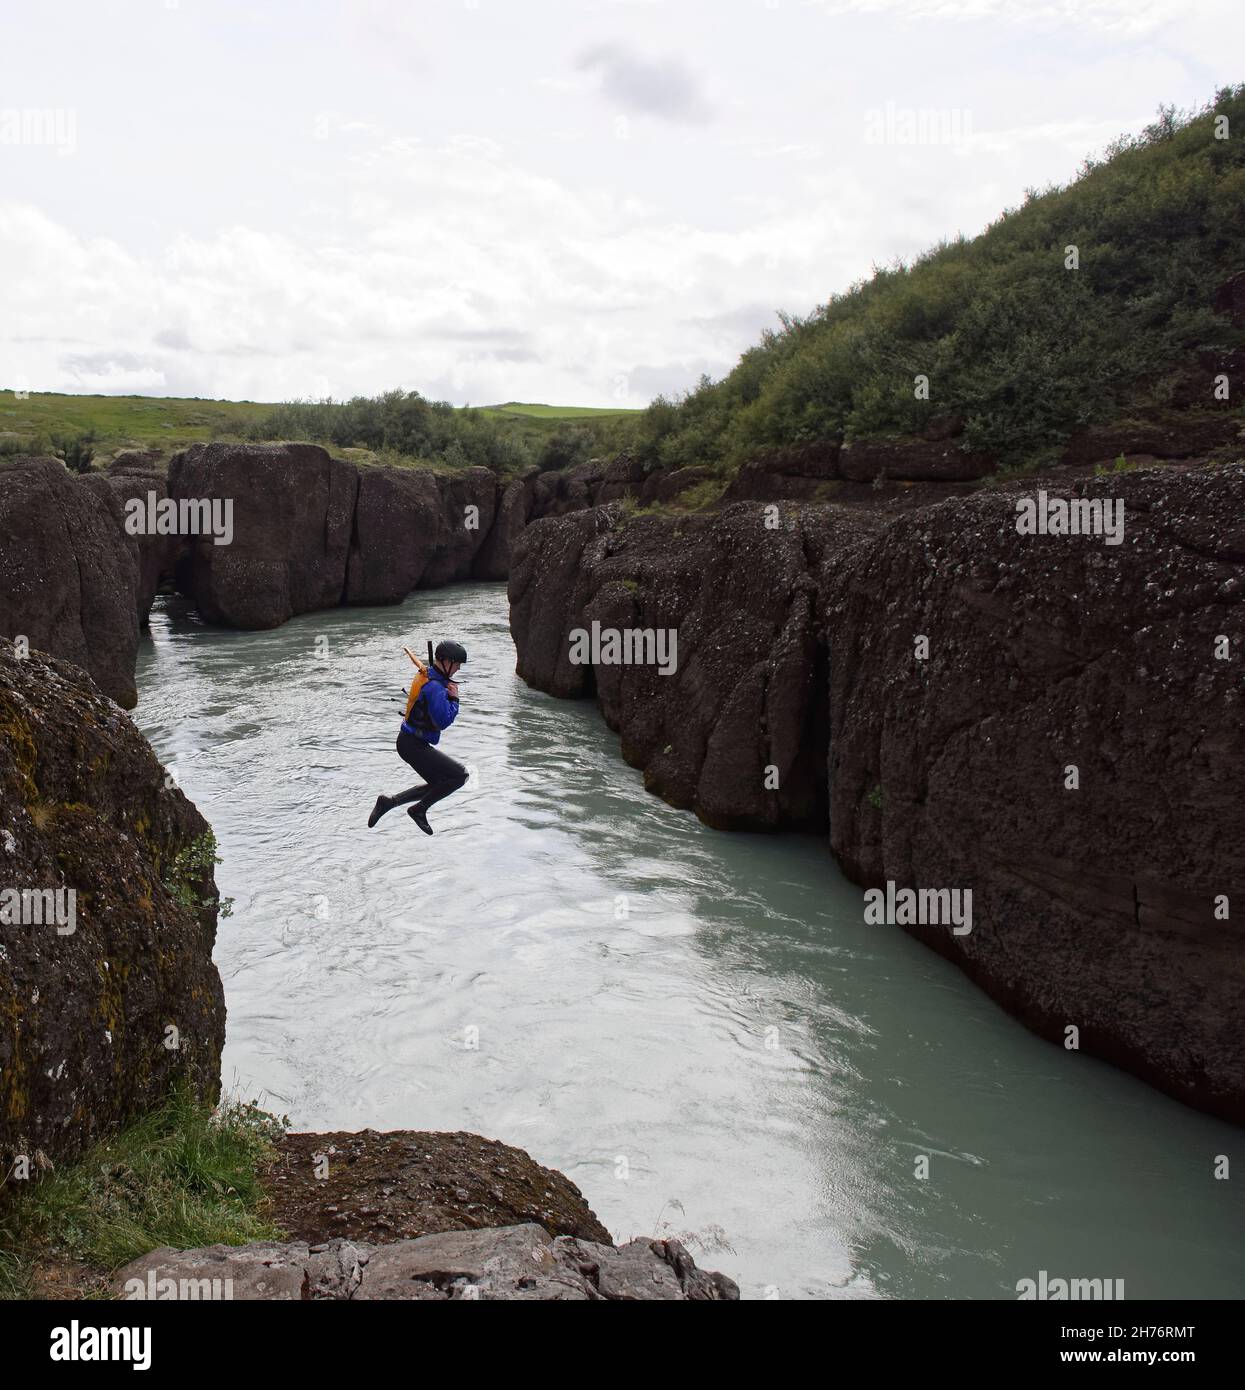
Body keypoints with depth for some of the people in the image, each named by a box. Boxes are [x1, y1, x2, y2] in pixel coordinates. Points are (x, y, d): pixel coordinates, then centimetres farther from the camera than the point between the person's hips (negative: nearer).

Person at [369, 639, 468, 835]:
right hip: (413, 745, -10)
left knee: (437, 786, 20)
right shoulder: (435, 687, -23)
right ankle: (419, 810, -1)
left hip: (411, 741, 10)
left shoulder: (428, 677, 8)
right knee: (459, 775, -12)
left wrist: (449, 692, 2)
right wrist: (454, 699, -13)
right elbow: (443, 721, -27)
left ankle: (388, 803, 19)